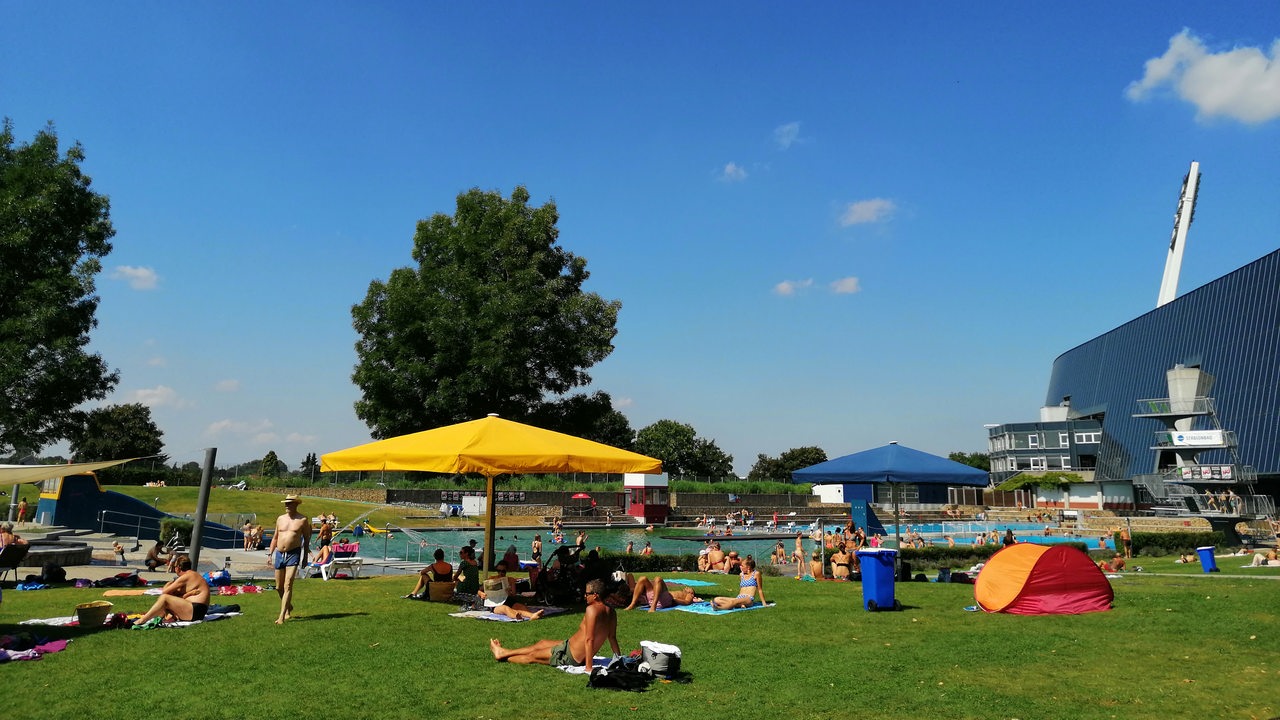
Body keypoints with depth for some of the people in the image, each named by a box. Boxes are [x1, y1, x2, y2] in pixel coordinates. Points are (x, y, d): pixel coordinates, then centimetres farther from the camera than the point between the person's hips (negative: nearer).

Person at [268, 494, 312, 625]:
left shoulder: (303, 520, -1)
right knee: (279, 587, 12)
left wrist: (305, 556, 3)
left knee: (287, 586, -12)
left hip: (293, 554, -5)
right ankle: (288, 607, 36)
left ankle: (282, 616, -12)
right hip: (279, 554, 5)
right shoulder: (280, 518, 11)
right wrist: (270, 553, 12)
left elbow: (306, 538, 5)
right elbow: (275, 537, 19)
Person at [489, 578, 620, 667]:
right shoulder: (611, 612, -1)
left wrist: (588, 666, -28)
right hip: (581, 658, 9)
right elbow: (612, 638, 3)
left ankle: (503, 657, 36)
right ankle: (504, 652, 40)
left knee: (533, 655, 13)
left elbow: (589, 639, -30)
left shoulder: (592, 609, -27)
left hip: (570, 656, -9)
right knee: (541, 643, 24)